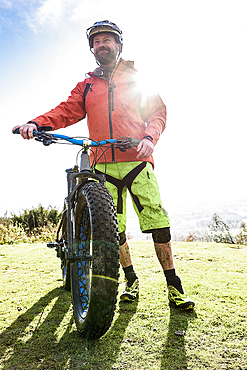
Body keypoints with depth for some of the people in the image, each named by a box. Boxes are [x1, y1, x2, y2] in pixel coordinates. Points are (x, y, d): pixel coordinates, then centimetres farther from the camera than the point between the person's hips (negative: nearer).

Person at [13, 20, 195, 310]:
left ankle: (174, 286, 5)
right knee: (113, 229, 1)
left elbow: (157, 112, 10)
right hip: (103, 166, 3)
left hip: (137, 161, -2)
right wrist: (37, 123, -12)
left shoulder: (137, 79, 16)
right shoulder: (86, 86, 21)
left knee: (158, 222, -9)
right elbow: (67, 111, 7)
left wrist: (149, 137, -11)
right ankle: (131, 280, 20)